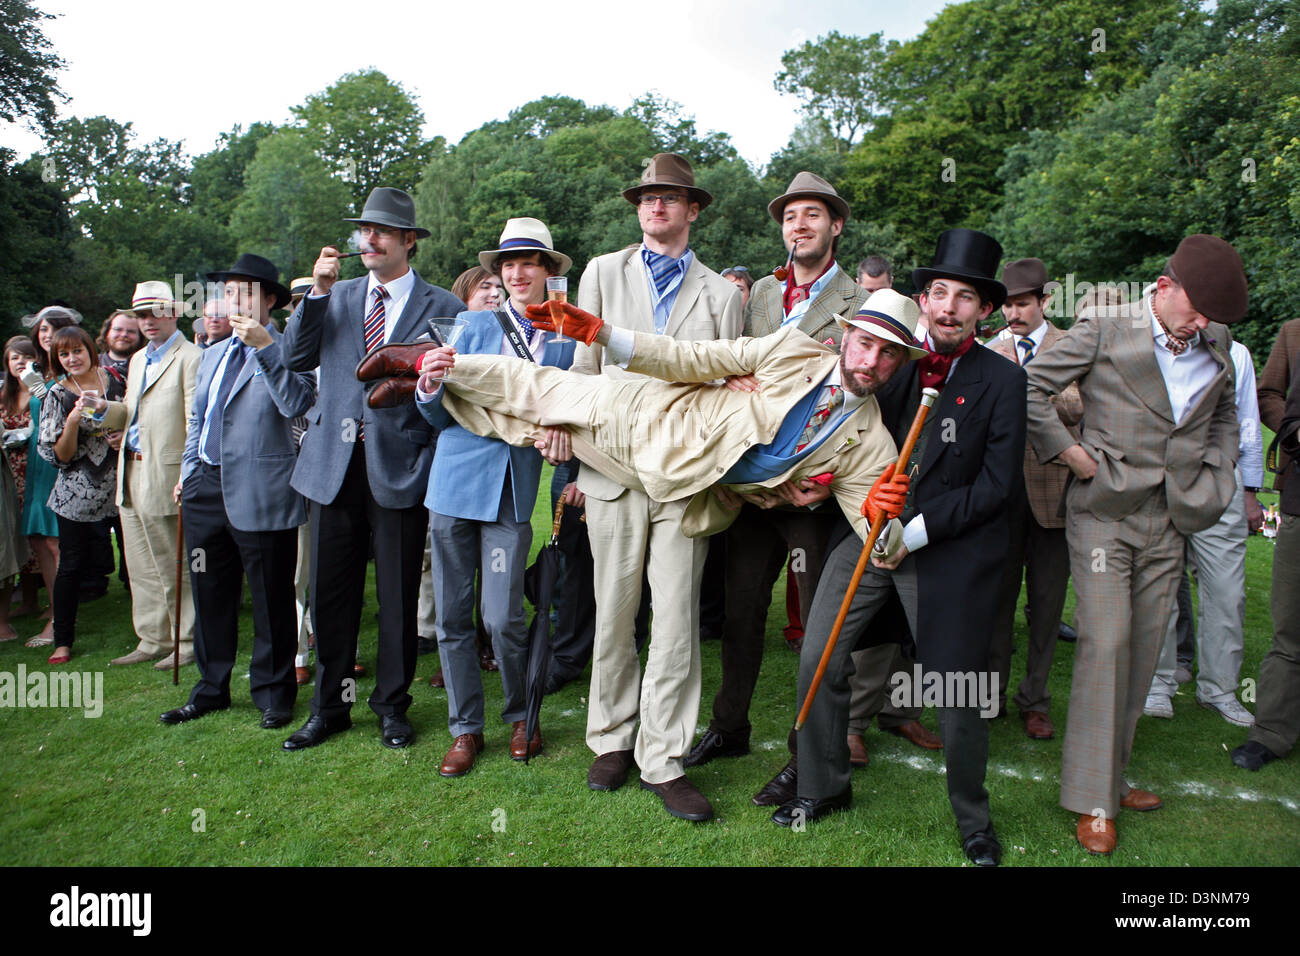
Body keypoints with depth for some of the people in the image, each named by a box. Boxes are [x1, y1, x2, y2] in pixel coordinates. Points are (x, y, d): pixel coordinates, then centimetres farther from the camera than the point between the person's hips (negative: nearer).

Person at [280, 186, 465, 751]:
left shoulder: (443, 307, 3)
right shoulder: (336, 296, 14)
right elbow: (292, 360, 5)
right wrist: (317, 291, -3)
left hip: (399, 465, -3)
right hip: (333, 464, 3)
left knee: (398, 595, 6)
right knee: (329, 592, 9)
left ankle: (392, 706, 24)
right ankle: (329, 708, 25)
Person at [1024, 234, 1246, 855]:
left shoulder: (1215, 345, 11)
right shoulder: (1106, 332, -5)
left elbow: (1224, 414, 28)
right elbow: (1030, 388, -6)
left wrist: (1215, 478, 14)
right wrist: (1072, 453, -9)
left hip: (1169, 522, 5)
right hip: (1107, 511, -5)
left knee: (1143, 649, 8)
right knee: (1106, 643, -10)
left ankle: (1111, 777, 23)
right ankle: (1092, 801, 0)